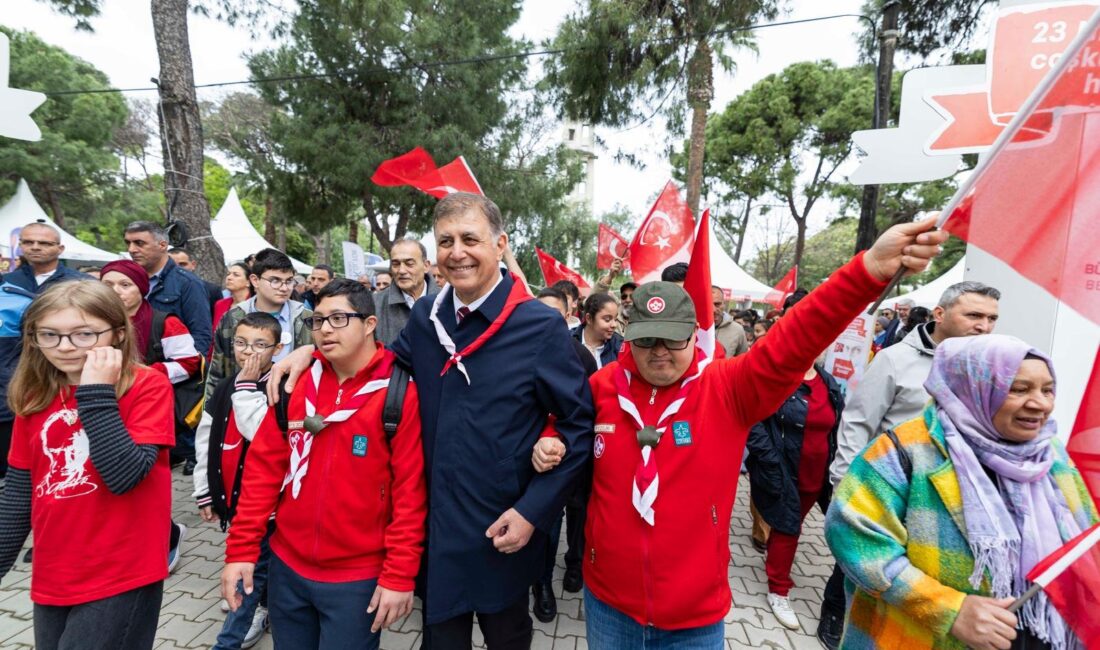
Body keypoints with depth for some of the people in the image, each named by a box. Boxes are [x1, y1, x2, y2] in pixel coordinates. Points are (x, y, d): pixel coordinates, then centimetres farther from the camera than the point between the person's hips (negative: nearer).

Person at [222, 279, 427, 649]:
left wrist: (399, 575, -14)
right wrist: (242, 549, 0)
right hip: (287, 566, 5)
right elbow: (264, 467, 3)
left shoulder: (401, 393, -15)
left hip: (358, 577, -4)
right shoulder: (297, 384, 0)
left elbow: (410, 491, -15)